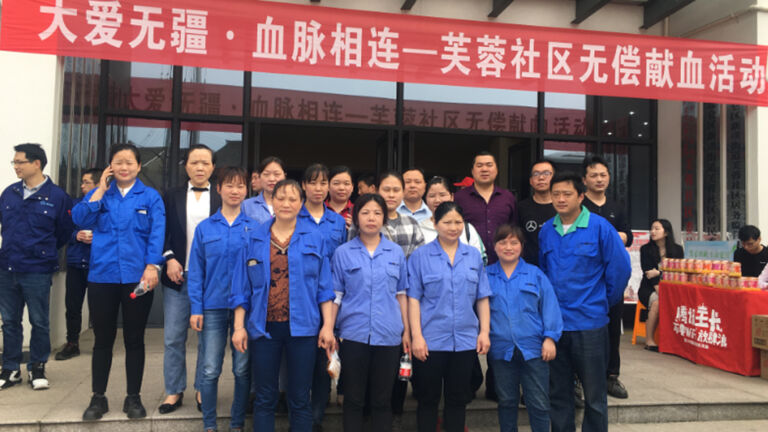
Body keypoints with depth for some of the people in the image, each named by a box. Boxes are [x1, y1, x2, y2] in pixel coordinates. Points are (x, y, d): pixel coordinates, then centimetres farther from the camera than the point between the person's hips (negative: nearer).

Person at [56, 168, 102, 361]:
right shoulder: (74, 204, 10)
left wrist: (97, 237, -18)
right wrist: (76, 236, -8)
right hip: (75, 263, 4)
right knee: (72, 305, 8)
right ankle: (72, 344, 21)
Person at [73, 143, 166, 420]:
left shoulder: (151, 197, 4)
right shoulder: (99, 194, 11)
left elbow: (157, 233, -6)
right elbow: (80, 219, -5)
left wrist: (152, 266, -18)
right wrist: (101, 190, -7)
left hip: (137, 278, -2)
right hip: (102, 276, 2)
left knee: (134, 339, 8)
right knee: (103, 339, 10)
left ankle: (133, 398, 20)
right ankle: (98, 398, 23)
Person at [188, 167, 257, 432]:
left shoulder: (255, 228, 2)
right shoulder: (205, 228, 5)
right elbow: (195, 271, 4)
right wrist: (195, 308, -2)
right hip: (213, 307, 1)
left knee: (243, 370, 8)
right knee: (209, 370, 5)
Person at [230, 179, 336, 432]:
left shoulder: (314, 239, 4)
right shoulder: (254, 240, 6)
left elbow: (324, 287, 3)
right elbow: (241, 289, 6)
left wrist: (328, 326, -3)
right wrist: (239, 327, 0)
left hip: (302, 327, -1)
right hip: (264, 327, 1)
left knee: (300, 399, 7)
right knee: (264, 399, 9)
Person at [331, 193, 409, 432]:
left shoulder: (396, 252, 6)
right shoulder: (343, 253, 2)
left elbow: (401, 294, 9)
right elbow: (335, 295, 2)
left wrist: (406, 331, 6)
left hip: (388, 336, 1)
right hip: (354, 334, -1)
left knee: (382, 399, 10)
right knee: (353, 399, 8)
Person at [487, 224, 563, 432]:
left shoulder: (535, 274, 5)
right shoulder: (486, 276, 7)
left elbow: (549, 306, 2)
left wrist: (550, 337, -5)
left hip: (533, 349, -1)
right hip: (501, 350, 1)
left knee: (539, 403, 4)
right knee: (506, 401, 13)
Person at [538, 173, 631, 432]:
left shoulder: (600, 228, -9)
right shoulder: (546, 231, 4)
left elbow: (620, 268, -5)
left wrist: (604, 302, 2)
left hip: (590, 322, -4)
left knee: (595, 395, 7)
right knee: (558, 392, 14)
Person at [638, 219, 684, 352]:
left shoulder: (677, 249, 9)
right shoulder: (646, 249, 4)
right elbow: (648, 272, -7)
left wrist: (659, 272, -12)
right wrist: (659, 290, -20)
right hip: (649, 289, -1)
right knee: (657, 302, -34)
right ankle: (649, 340, -25)